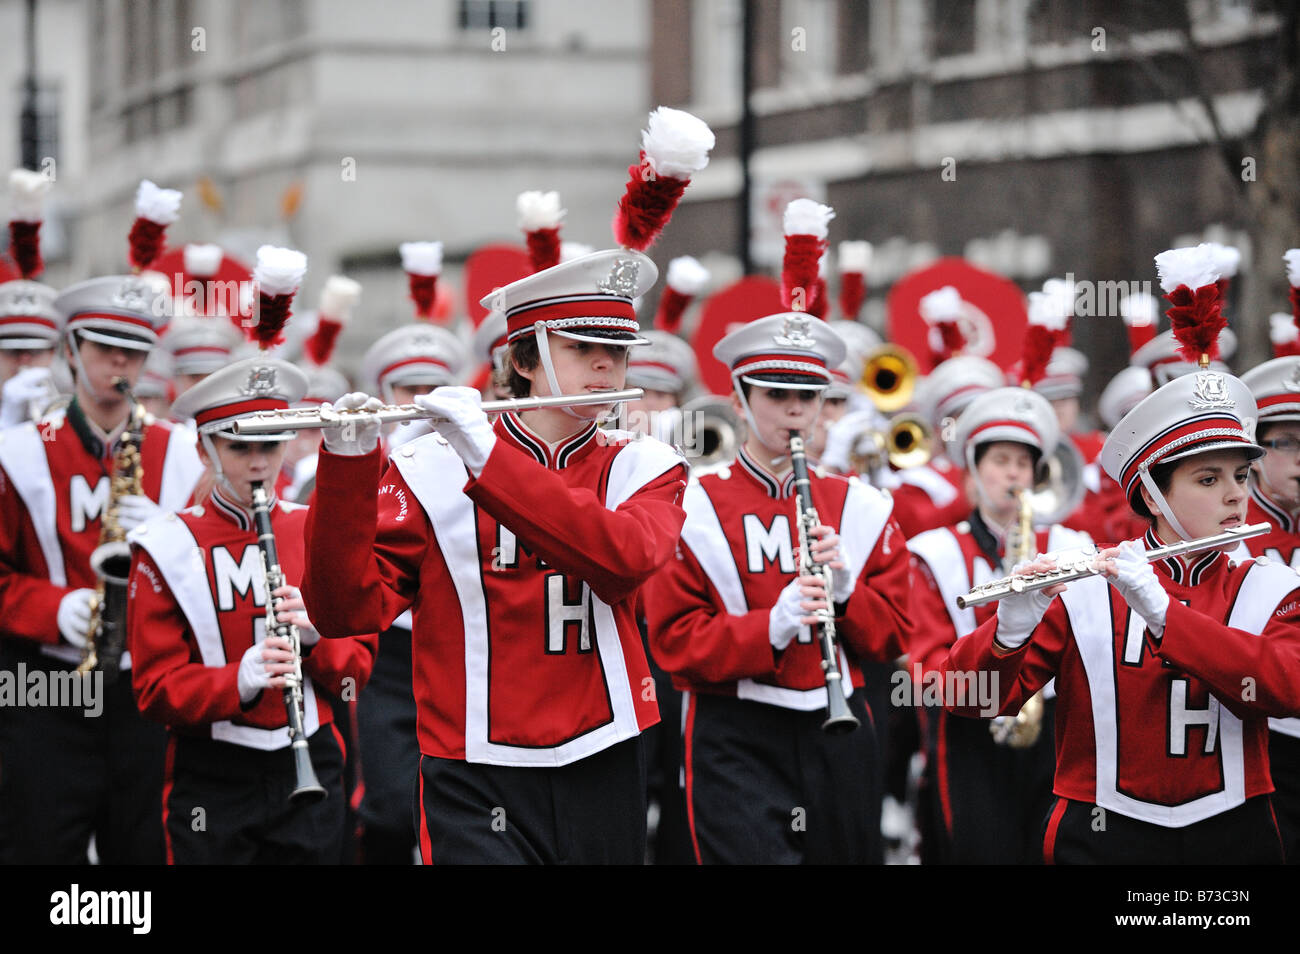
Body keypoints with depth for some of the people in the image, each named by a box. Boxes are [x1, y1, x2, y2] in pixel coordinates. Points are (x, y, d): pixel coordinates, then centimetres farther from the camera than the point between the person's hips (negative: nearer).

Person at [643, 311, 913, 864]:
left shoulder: (861, 509, 9)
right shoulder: (694, 509, -1)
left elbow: (891, 636, 8)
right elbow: (676, 641, -7)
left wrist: (845, 592, -12)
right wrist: (771, 627, -22)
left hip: (837, 736, 4)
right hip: (735, 743, -4)